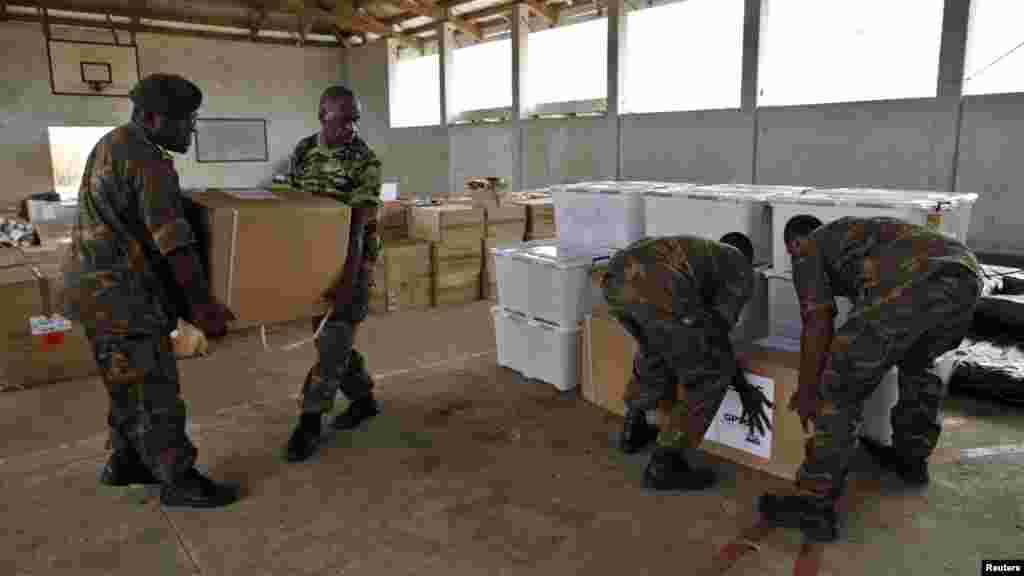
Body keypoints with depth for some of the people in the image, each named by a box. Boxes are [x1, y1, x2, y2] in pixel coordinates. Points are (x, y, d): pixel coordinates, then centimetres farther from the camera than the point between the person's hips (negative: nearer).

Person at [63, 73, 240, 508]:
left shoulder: (113, 143, 14)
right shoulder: (149, 162, -19)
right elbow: (174, 242, -23)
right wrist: (203, 305, -18)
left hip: (100, 287, 10)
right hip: (121, 294, -10)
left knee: (129, 383, 20)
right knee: (153, 388, -1)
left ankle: (126, 463, 34)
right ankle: (179, 481, 10)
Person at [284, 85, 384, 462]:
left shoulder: (365, 162, -16)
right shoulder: (303, 151, 3)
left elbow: (358, 226, -24)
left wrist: (349, 278, -32)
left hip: (351, 257, -6)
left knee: (334, 338, -6)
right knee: (332, 334, 12)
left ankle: (311, 421, 4)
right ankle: (363, 399, 28)